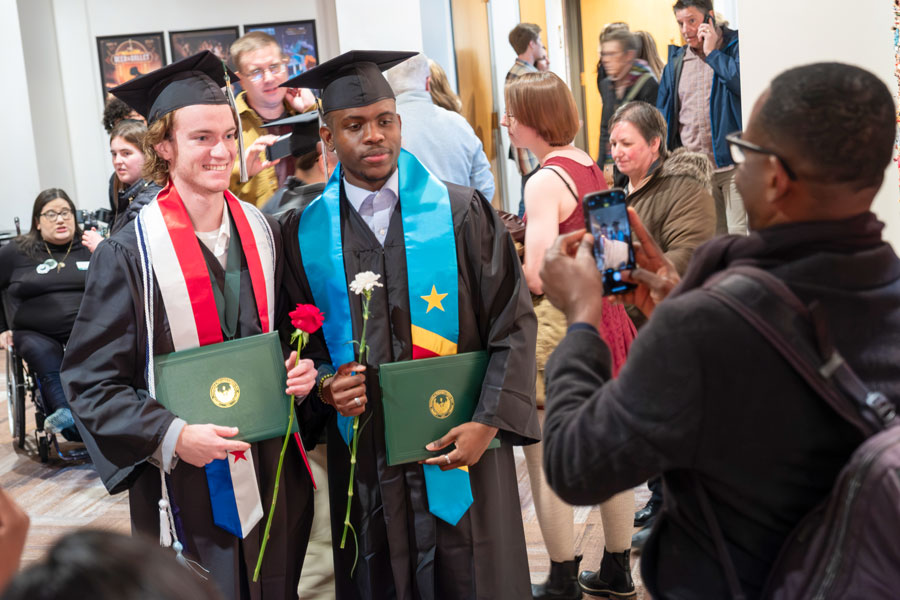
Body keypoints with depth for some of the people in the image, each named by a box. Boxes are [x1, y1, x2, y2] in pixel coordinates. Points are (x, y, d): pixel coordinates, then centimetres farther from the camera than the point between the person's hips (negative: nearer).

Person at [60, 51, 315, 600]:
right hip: (186, 488, -4)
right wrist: (171, 436, -24)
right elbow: (91, 382, -11)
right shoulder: (130, 255, -13)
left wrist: (303, 366, -6)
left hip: (273, 472, 5)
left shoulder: (263, 234, 2)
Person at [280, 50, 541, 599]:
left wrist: (489, 421, -12)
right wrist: (325, 385, -10)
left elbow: (513, 324, -4)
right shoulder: (306, 233, 2)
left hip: (461, 450, -1)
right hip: (363, 458, 2)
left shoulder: (463, 213, -3)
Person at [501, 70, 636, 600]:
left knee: (545, 456, 3)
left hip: (559, 325, -9)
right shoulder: (591, 167, 9)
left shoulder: (545, 181, -17)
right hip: (603, 314, 9)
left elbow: (536, 276, -22)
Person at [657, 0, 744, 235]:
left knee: (741, 234, -11)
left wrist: (712, 52, -11)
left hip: (732, 164, -5)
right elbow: (664, 113, 19)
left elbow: (744, 83, -20)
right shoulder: (676, 60, 15)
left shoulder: (735, 47, 0)